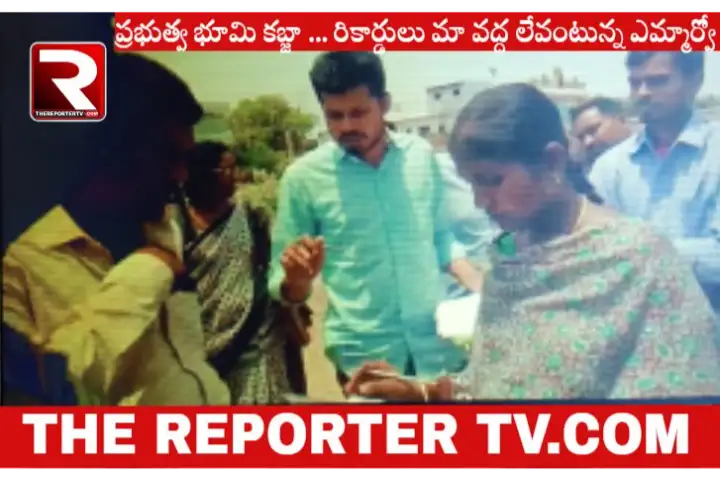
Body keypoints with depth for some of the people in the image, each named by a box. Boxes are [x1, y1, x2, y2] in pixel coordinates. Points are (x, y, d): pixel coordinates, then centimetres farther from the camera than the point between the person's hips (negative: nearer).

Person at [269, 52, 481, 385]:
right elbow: (285, 289, -2)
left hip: (438, 346, 2)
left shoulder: (421, 155, 1)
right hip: (364, 355, -2)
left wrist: (481, 291, 1)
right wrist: (298, 279, -23)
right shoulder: (303, 177, -6)